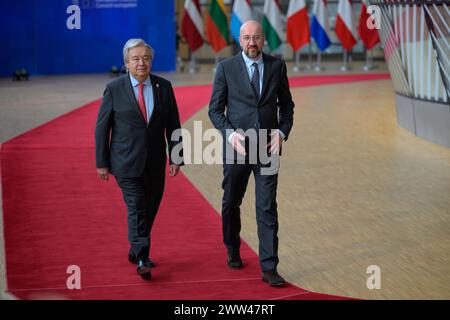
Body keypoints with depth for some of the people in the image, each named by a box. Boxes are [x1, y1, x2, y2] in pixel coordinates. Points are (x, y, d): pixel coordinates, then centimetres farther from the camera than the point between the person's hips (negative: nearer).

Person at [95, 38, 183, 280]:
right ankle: (142, 260, -10)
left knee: (150, 209, 11)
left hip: (155, 163, 4)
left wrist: (176, 158, 2)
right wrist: (101, 162, -2)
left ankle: (136, 252, 28)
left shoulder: (163, 87, 3)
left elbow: (173, 125, 7)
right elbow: (102, 127, -1)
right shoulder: (114, 89, -5)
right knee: (136, 208, -11)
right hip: (126, 162, -4)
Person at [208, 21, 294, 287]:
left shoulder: (277, 66, 3)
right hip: (237, 146, 0)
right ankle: (233, 251, 38)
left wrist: (282, 131, -6)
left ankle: (269, 267, -3)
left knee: (268, 208, -5)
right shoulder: (226, 68, -2)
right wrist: (230, 133, -16)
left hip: (268, 146, 0)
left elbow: (286, 105, 10)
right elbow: (215, 109, -1)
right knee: (231, 203, 14)